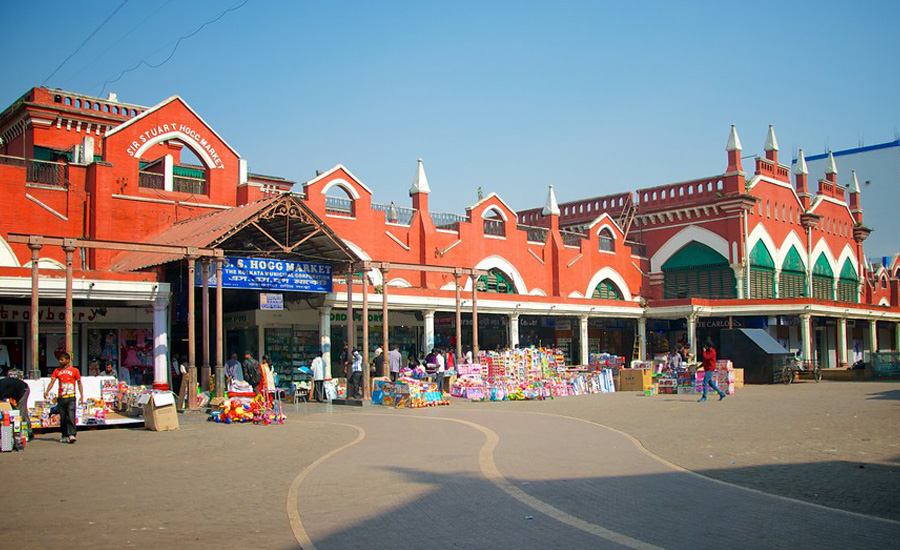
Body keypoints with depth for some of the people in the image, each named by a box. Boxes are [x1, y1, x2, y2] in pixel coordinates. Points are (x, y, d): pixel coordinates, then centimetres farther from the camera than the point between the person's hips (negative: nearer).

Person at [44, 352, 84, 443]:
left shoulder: (74, 370, 3)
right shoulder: (57, 371, 11)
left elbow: (79, 383, 6)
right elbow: (52, 381, 0)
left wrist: (82, 397, 2)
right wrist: (47, 391, -18)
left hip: (71, 398, -3)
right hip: (61, 397, 3)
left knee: (71, 416, -14)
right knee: (62, 418, 6)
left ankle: (71, 434, -18)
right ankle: (64, 436, 14)